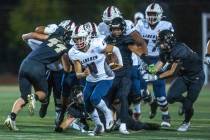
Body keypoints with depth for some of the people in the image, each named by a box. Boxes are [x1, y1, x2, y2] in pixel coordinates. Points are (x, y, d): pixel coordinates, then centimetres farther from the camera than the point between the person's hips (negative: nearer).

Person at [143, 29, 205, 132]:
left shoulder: (180, 50, -31)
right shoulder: (165, 51, -5)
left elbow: (172, 71, -29)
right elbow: (158, 66, -10)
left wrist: (156, 77, -31)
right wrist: (148, 72, -29)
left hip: (196, 77, -7)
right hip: (183, 76, 7)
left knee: (188, 104, -9)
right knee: (171, 97, -13)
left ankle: (186, 122, 21)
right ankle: (185, 101, 19)